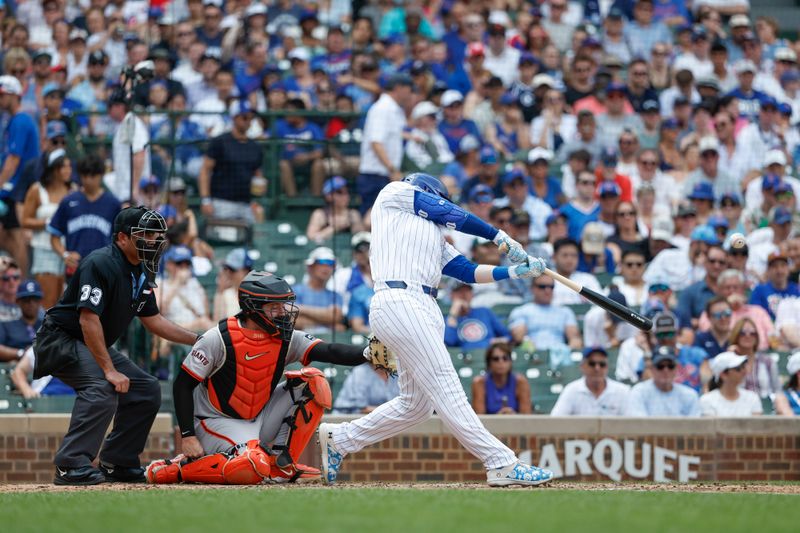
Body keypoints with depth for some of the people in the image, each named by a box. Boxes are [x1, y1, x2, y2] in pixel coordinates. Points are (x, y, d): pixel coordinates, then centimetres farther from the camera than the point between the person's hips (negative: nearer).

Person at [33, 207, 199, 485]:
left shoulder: (141, 273, 8)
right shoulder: (100, 264, -23)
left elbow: (153, 320, 17)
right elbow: (88, 319, -30)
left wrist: (198, 340, 9)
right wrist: (109, 370, -31)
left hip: (95, 347, 10)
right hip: (60, 339, -10)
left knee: (147, 389, 7)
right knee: (102, 387, -32)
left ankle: (117, 463, 12)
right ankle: (71, 466, -31)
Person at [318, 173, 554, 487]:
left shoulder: (435, 239, 31)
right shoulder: (395, 194, 13)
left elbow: (469, 272, 22)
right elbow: (454, 215, 10)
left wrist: (515, 271, 11)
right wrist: (499, 236, 18)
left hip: (425, 309, 9)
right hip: (400, 303, -9)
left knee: (417, 403, 7)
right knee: (445, 387, -14)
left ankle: (339, 439, 22)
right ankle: (501, 464, -22)